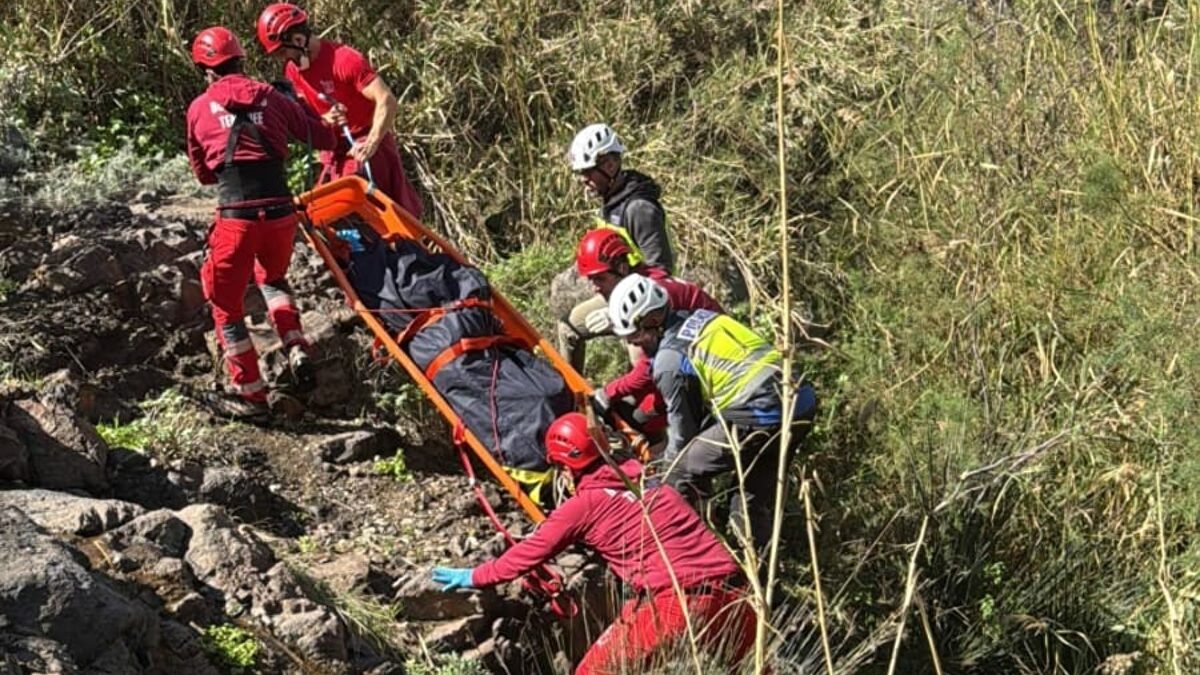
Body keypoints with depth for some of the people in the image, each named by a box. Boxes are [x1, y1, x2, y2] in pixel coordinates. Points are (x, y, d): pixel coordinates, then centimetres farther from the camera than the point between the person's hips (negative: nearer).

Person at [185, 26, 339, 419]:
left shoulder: (200, 109, 6)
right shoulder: (271, 98, 9)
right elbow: (326, 140, 17)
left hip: (236, 219, -3)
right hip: (280, 213, 3)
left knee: (226, 304, 14)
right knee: (271, 277, 32)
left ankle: (250, 393, 15)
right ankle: (296, 347, 14)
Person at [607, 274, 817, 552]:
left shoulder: (669, 360, -6)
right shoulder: (701, 318, 18)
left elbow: (682, 426, 4)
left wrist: (668, 469, 21)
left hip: (760, 418, -9)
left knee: (682, 473, 5)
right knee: (756, 489, 23)